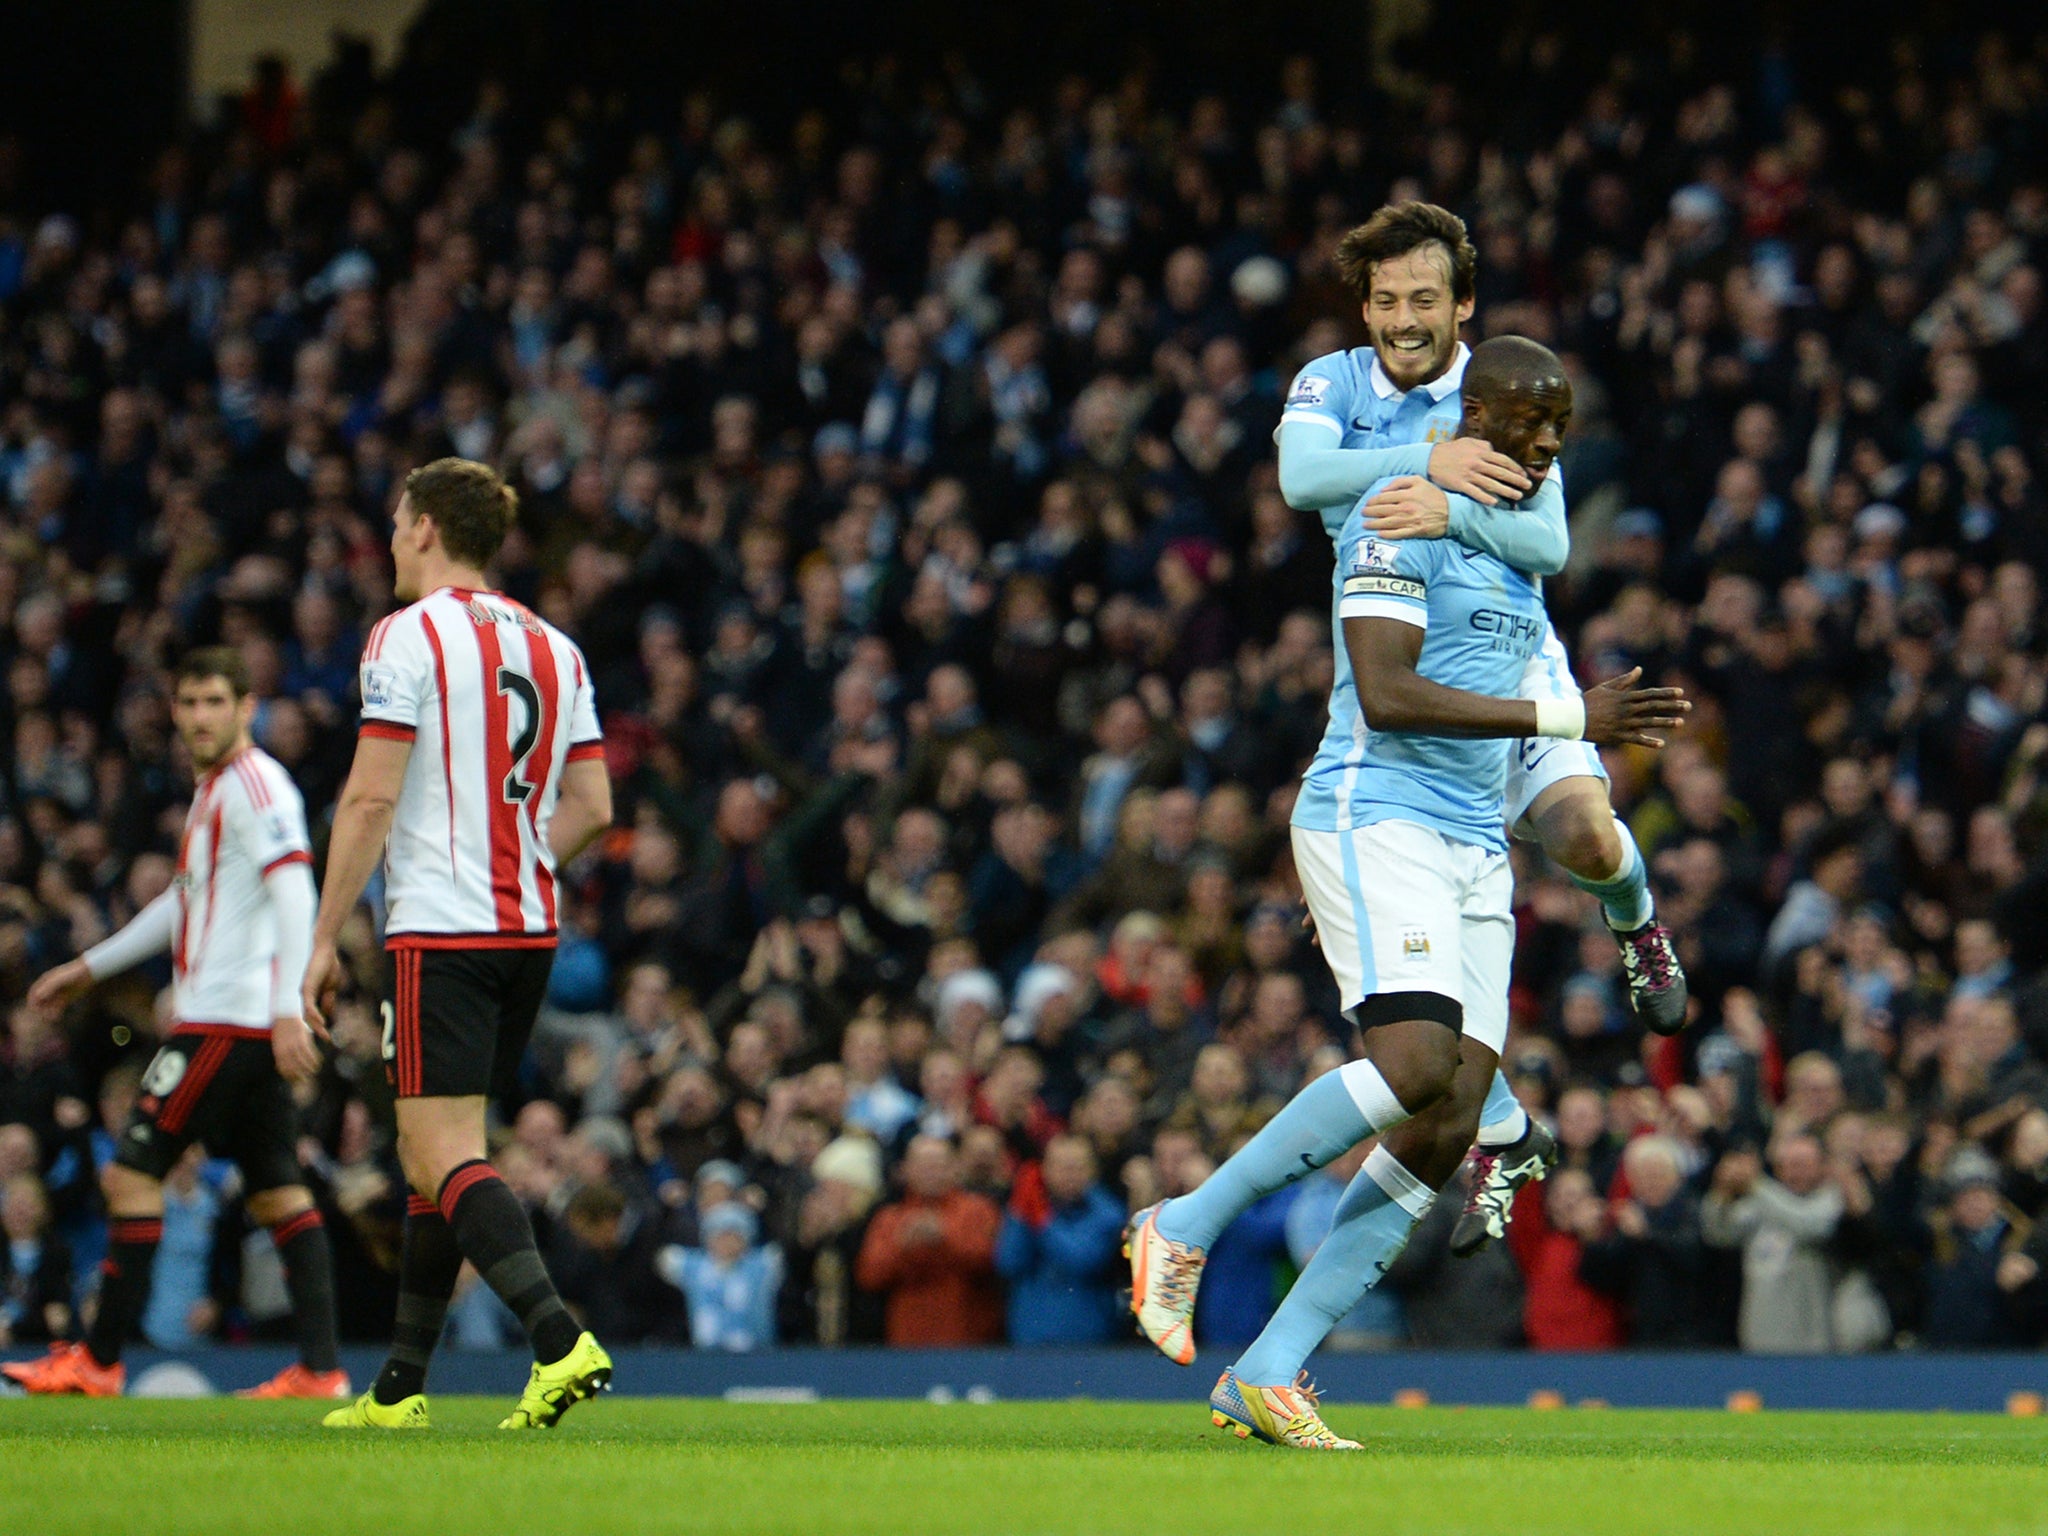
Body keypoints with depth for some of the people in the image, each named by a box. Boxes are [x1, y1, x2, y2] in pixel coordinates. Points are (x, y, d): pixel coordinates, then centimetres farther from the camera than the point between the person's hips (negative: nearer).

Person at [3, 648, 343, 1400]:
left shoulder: (253, 783, -11)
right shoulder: (214, 788, 20)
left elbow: (294, 893, -21)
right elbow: (188, 900, 32)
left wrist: (288, 1009, -30)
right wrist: (89, 967, 37)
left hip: (227, 1020, -10)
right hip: (250, 1025, 10)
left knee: (132, 1173, -6)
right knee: (277, 1192, 5)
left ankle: (99, 1359, -2)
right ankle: (319, 1367, 1)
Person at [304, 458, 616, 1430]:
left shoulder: (408, 637, -7)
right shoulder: (553, 648, 13)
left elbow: (371, 799, -12)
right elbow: (591, 808, 12)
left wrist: (324, 938, -7)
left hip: (439, 936, -7)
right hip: (529, 930, 7)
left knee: (445, 1157, -11)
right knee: (429, 1158, 15)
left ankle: (561, 1342, -28)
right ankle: (399, 1388, 17)